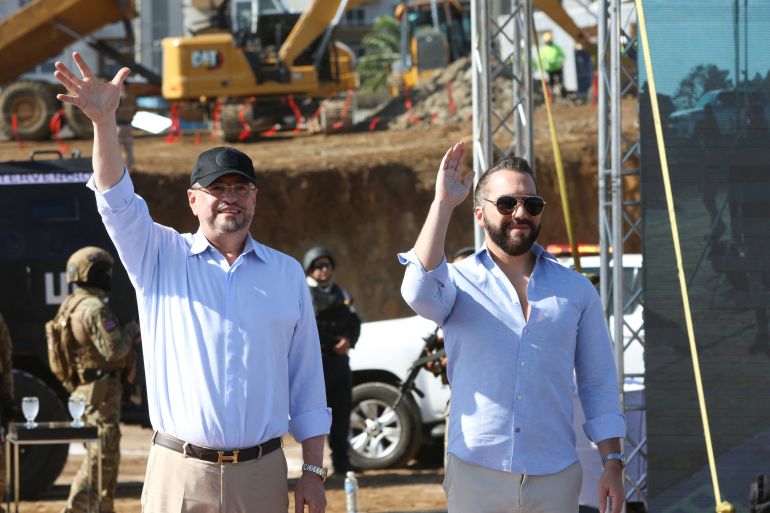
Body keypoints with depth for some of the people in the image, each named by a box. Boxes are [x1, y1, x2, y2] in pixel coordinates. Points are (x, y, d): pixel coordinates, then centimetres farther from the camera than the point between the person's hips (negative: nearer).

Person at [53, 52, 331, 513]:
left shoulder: (287, 273, 10)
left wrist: (314, 471, 4)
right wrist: (104, 121, -27)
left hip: (261, 474, 2)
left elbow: (307, 380, 9)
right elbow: (116, 201, -11)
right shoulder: (161, 258, 7)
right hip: (179, 474, -1)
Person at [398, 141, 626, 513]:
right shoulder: (459, 282, 3)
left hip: (555, 478, 2)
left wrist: (612, 463, 4)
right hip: (476, 476, -2)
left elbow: (599, 384, 11)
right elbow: (420, 291, -22)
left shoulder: (576, 291, 10)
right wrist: (443, 203, -22)